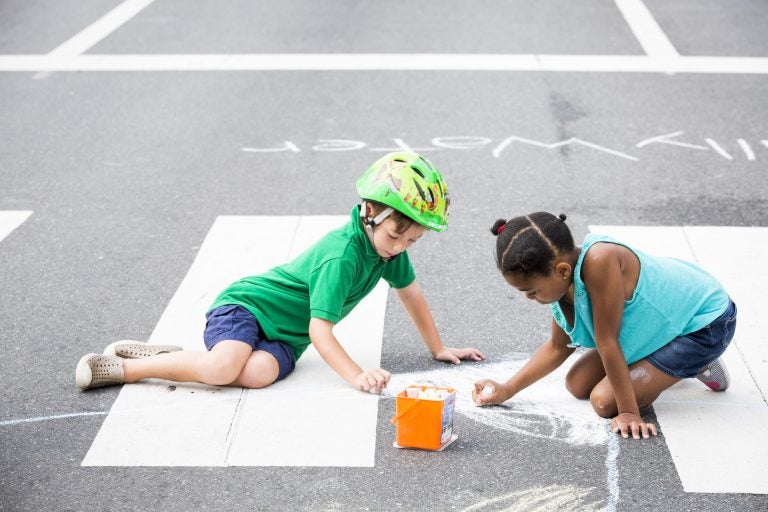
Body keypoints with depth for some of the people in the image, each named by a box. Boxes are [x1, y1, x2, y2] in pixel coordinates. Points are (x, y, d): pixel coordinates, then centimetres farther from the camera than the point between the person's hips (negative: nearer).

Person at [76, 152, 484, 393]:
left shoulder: (388, 247, 3)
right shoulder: (341, 256, -23)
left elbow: (410, 293, 19)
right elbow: (319, 329, -25)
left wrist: (438, 349, 24)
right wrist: (355, 375, -33)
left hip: (286, 338, 7)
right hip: (245, 305, -7)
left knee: (258, 373, -29)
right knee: (224, 367, -37)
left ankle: (171, 358, -10)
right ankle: (120, 367, -17)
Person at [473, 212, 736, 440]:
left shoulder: (598, 262, -37)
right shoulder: (560, 282, -10)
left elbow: (606, 342, -32)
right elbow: (558, 347, 5)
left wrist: (629, 412, -24)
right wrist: (506, 390, 1)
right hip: (655, 323, 9)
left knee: (605, 401, -15)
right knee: (577, 385, 7)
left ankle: (696, 365, 2)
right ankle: (669, 367, 22)